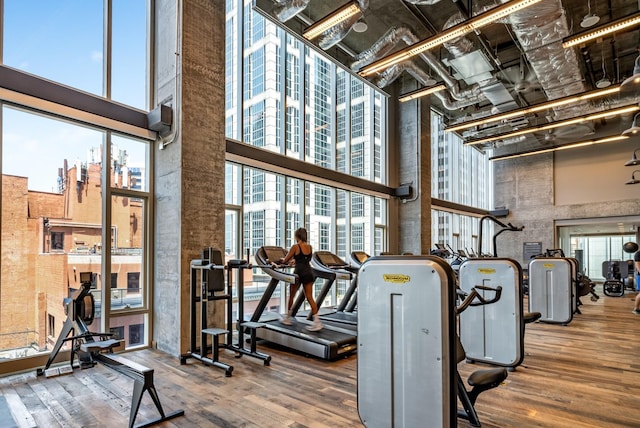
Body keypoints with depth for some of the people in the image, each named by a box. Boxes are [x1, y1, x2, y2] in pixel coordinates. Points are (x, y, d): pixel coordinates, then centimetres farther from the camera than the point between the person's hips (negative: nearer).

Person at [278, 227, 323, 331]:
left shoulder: (295, 246, -8)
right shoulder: (310, 247, 8)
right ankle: (317, 322, -3)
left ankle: (287, 318, 27)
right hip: (309, 272, 5)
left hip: (299, 272, -5)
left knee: (291, 296, 14)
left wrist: (281, 260, 20)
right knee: (310, 297, 5)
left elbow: (285, 260, -3)